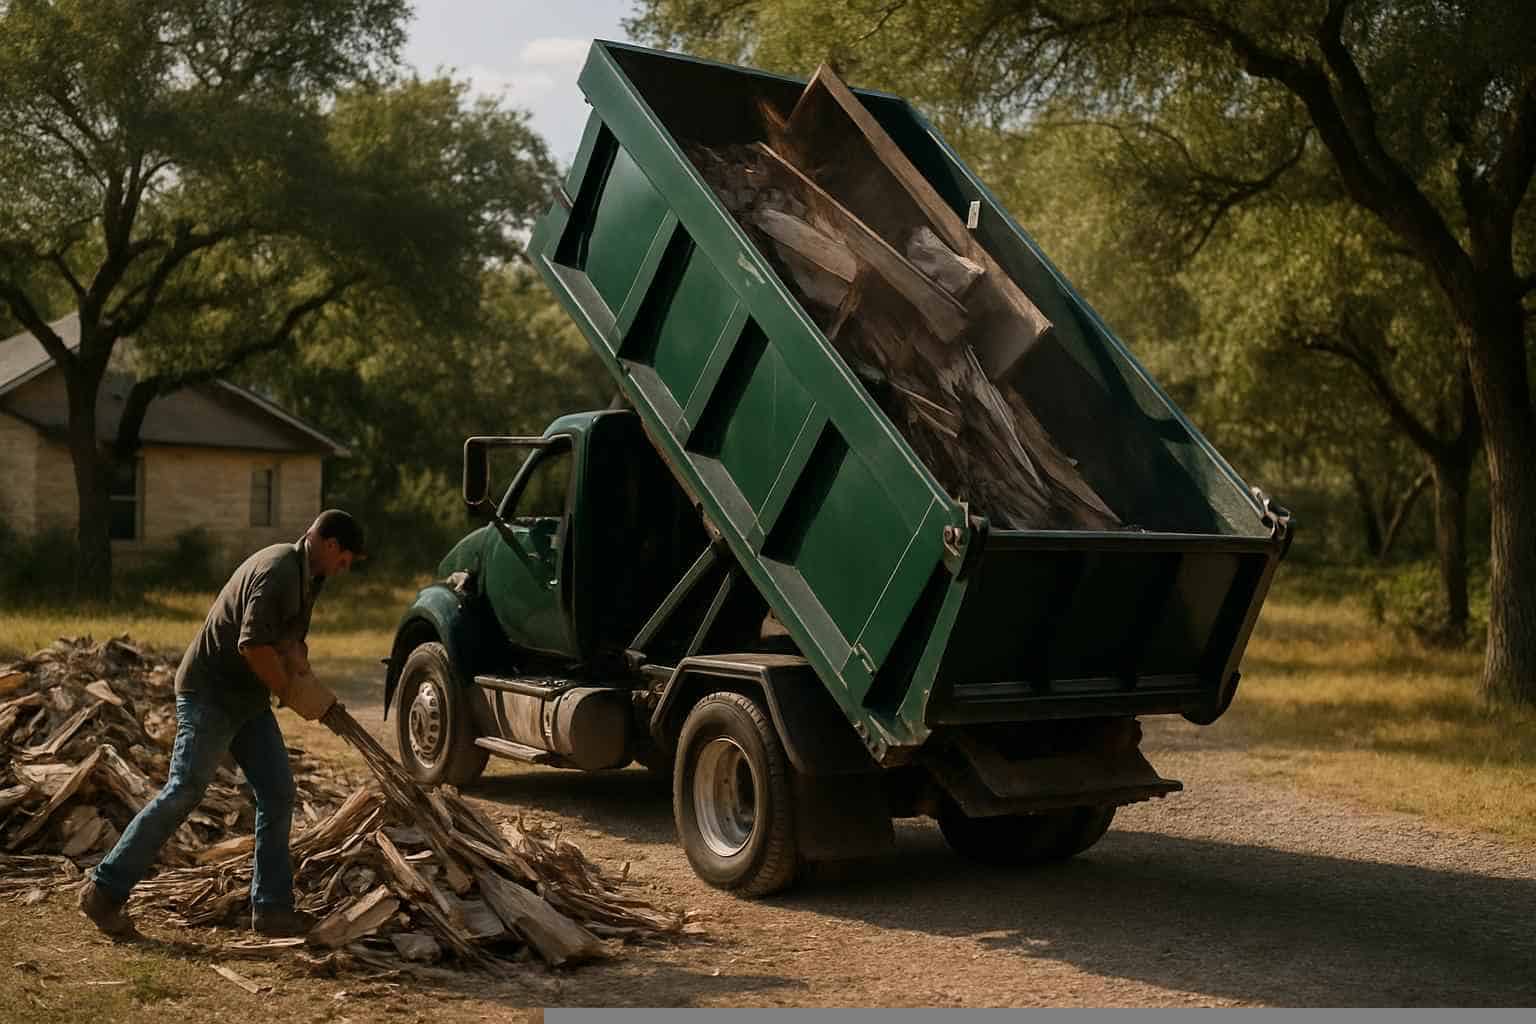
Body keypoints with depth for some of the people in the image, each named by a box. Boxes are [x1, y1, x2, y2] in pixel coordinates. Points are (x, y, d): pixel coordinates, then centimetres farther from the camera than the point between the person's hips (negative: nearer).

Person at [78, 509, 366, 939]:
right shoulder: (277, 570, -20)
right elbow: (253, 644, -27)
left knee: (277, 794, 3)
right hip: (210, 693, -10)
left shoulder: (304, 575, 12)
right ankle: (103, 891, 2)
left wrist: (306, 681, 1)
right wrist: (292, 691, -16)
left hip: (248, 698, 10)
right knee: (183, 793, -9)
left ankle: (272, 907, 7)